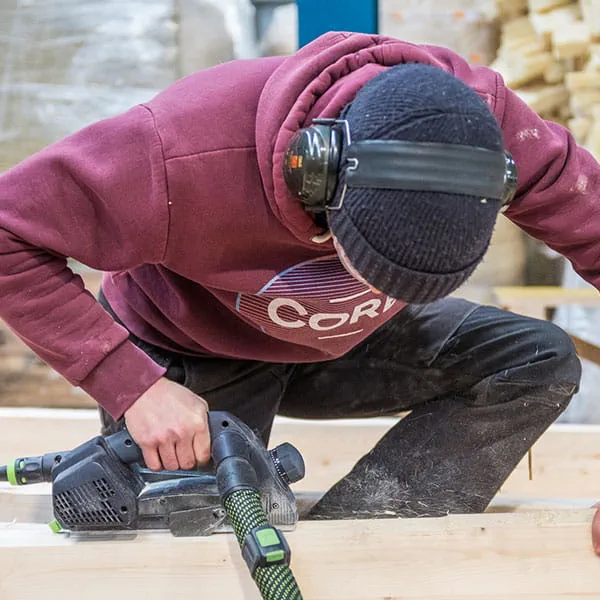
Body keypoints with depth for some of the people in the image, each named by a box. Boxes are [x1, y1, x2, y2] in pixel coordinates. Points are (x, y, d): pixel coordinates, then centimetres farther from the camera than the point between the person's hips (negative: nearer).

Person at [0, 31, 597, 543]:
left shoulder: (480, 121, -30)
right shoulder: (188, 156, -41)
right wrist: (132, 386, -38)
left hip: (344, 341, 4)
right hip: (190, 362, -3)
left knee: (540, 362, -17)